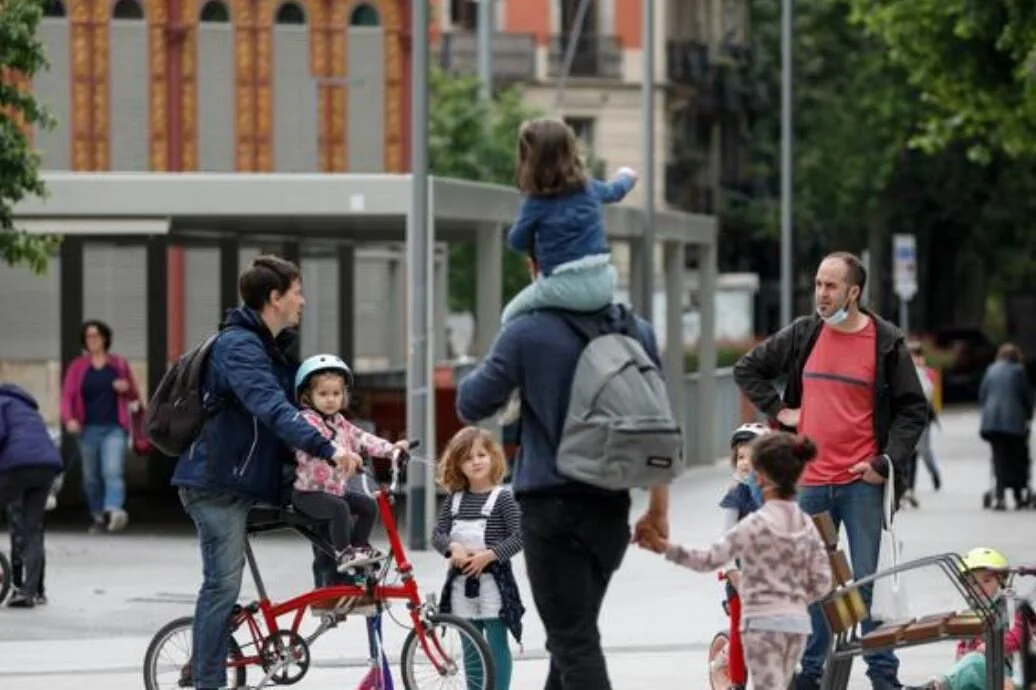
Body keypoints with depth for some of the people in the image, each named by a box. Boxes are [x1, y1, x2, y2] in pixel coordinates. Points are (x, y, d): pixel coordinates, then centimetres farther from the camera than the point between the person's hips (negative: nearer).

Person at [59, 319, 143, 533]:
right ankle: (97, 516, 17)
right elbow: (67, 395, -2)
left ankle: (114, 510, -36)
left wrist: (126, 388, -7)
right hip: (88, 429, 2)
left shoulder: (119, 364, 10)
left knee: (113, 471, -19)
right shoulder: (77, 366, 8)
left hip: (115, 429, -2)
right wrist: (69, 419, -20)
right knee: (91, 477, 6)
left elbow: (134, 396, 18)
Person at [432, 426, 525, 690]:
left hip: (493, 581, -5)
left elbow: (519, 537, -14)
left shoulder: (502, 497, -6)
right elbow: (437, 535, 4)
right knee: (471, 648, 10)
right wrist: (453, 547, -17)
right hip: (462, 581, 5)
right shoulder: (454, 499, 8)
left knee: (497, 645, -1)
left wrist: (489, 555, -23)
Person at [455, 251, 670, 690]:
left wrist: (489, 368, 17)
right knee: (573, 634, 20)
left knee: (575, 641, -4)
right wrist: (658, 510, 14)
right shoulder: (637, 331, 4)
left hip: (551, 506, -5)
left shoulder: (528, 333, -11)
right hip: (610, 506, 5)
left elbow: (471, 406, -3)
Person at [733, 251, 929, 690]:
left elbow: (913, 409, 2)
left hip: (861, 481, -3)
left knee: (867, 583, -3)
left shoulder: (886, 342, -2)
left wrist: (887, 463, -7)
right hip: (811, 482, 3)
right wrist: (776, 410, 8)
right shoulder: (803, 335, 7)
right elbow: (747, 369, 20)